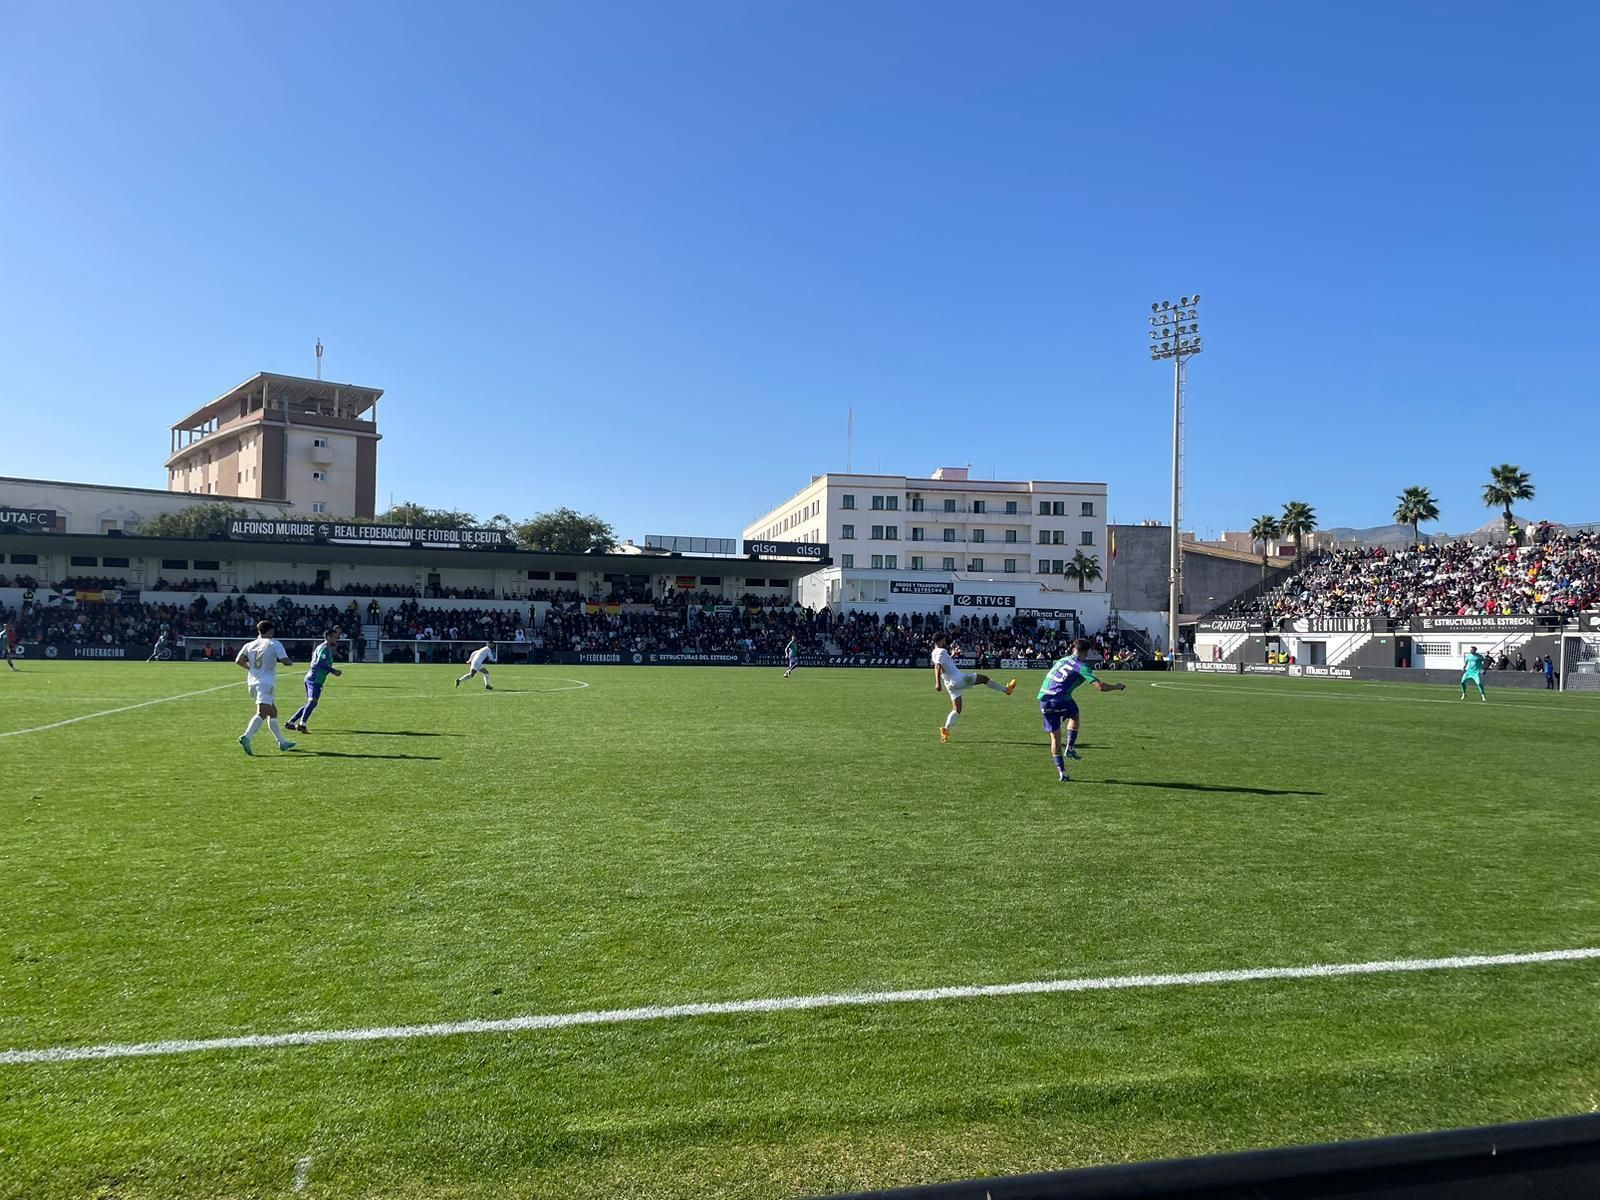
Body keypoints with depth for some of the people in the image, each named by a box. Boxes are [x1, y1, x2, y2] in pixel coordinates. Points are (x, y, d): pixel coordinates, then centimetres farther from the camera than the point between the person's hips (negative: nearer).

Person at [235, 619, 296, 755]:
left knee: (273, 712, 16)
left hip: (253, 682, 7)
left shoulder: (250, 645, 12)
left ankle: (282, 742, 21)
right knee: (262, 713, -15)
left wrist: (250, 667, 20)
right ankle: (246, 737, -35)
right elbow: (286, 662, -11)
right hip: (267, 683, -7)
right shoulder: (274, 644, -3)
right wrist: (291, 662, 11)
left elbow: (238, 660, 2)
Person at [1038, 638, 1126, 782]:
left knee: (1055, 737, 12)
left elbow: (1048, 675, 30)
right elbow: (1100, 687, -9)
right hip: (1060, 700, -5)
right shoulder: (1081, 666, -3)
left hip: (1044, 700, 5)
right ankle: (1070, 748, 19)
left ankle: (1061, 772, 10)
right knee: (1074, 715, 29)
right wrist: (1118, 687, 7)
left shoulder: (1061, 660, 18)